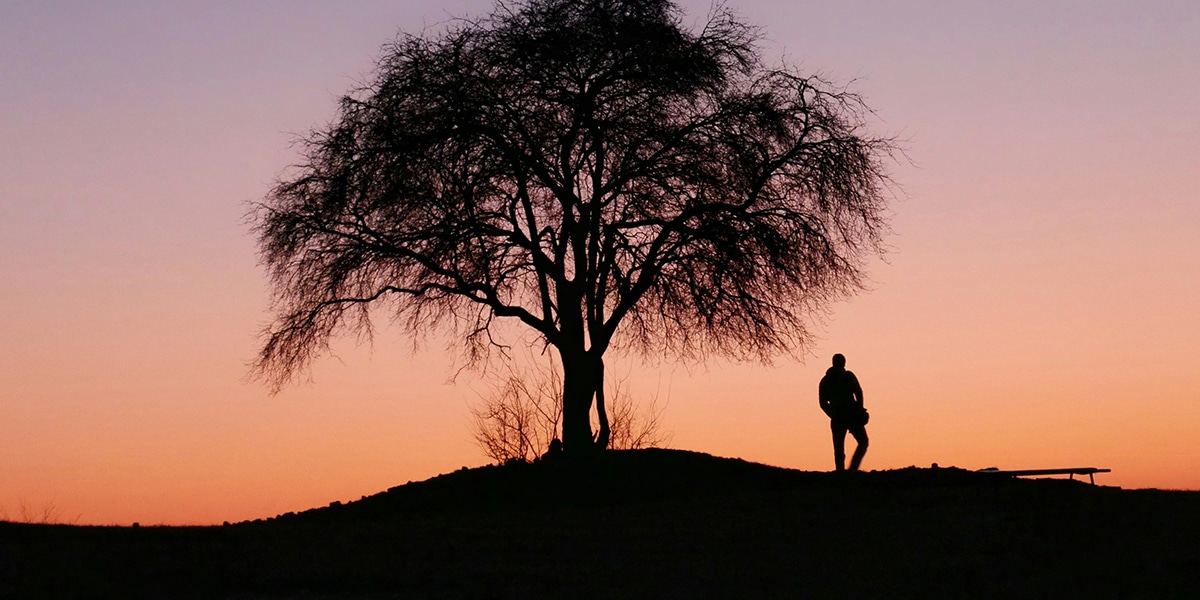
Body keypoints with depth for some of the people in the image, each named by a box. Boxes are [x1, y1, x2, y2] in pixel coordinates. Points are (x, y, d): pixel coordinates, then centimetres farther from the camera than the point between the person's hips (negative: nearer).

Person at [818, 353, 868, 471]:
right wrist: (859, 411, -2)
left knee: (839, 450, 6)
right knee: (863, 442, 8)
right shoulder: (848, 376, 1)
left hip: (837, 419, 3)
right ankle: (852, 469, -11)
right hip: (852, 415, -3)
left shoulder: (825, 381, 12)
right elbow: (858, 392, -9)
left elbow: (823, 403, 11)